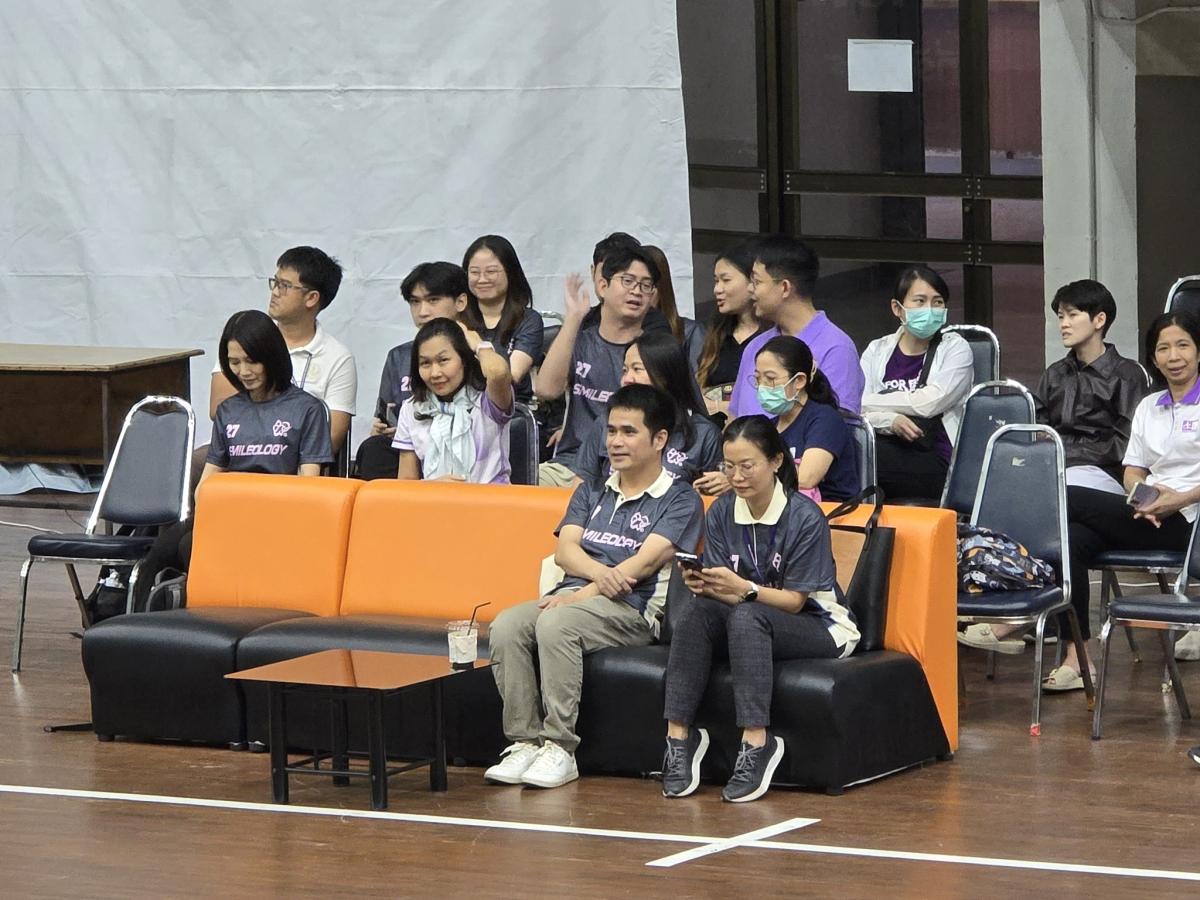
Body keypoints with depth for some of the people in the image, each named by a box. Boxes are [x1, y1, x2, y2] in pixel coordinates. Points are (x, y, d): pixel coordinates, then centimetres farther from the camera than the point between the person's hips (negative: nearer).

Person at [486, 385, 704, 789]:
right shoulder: (591, 494, 25)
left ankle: (559, 748, -33)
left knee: (556, 624, -36)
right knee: (506, 626, -26)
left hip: (631, 609, -5)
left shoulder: (679, 500, 7)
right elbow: (565, 548, 9)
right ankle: (523, 743, -25)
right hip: (572, 594, 5)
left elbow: (647, 560, -7)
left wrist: (585, 594, -18)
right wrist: (601, 573, -15)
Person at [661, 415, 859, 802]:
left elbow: (794, 600, -15)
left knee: (746, 617, -36)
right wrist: (706, 585, -28)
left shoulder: (805, 517, -14)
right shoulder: (720, 513, 0)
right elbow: (726, 592, -3)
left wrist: (743, 589, -32)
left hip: (817, 626, -4)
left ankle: (756, 742, -43)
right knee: (697, 611, -28)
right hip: (745, 626, 4)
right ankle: (679, 737, -32)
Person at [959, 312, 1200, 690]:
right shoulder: (1148, 407, 22)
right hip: (1149, 514, 7)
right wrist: (1144, 494, -6)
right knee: (1074, 538, -24)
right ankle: (1075, 659, -27)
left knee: (1065, 501, -21)